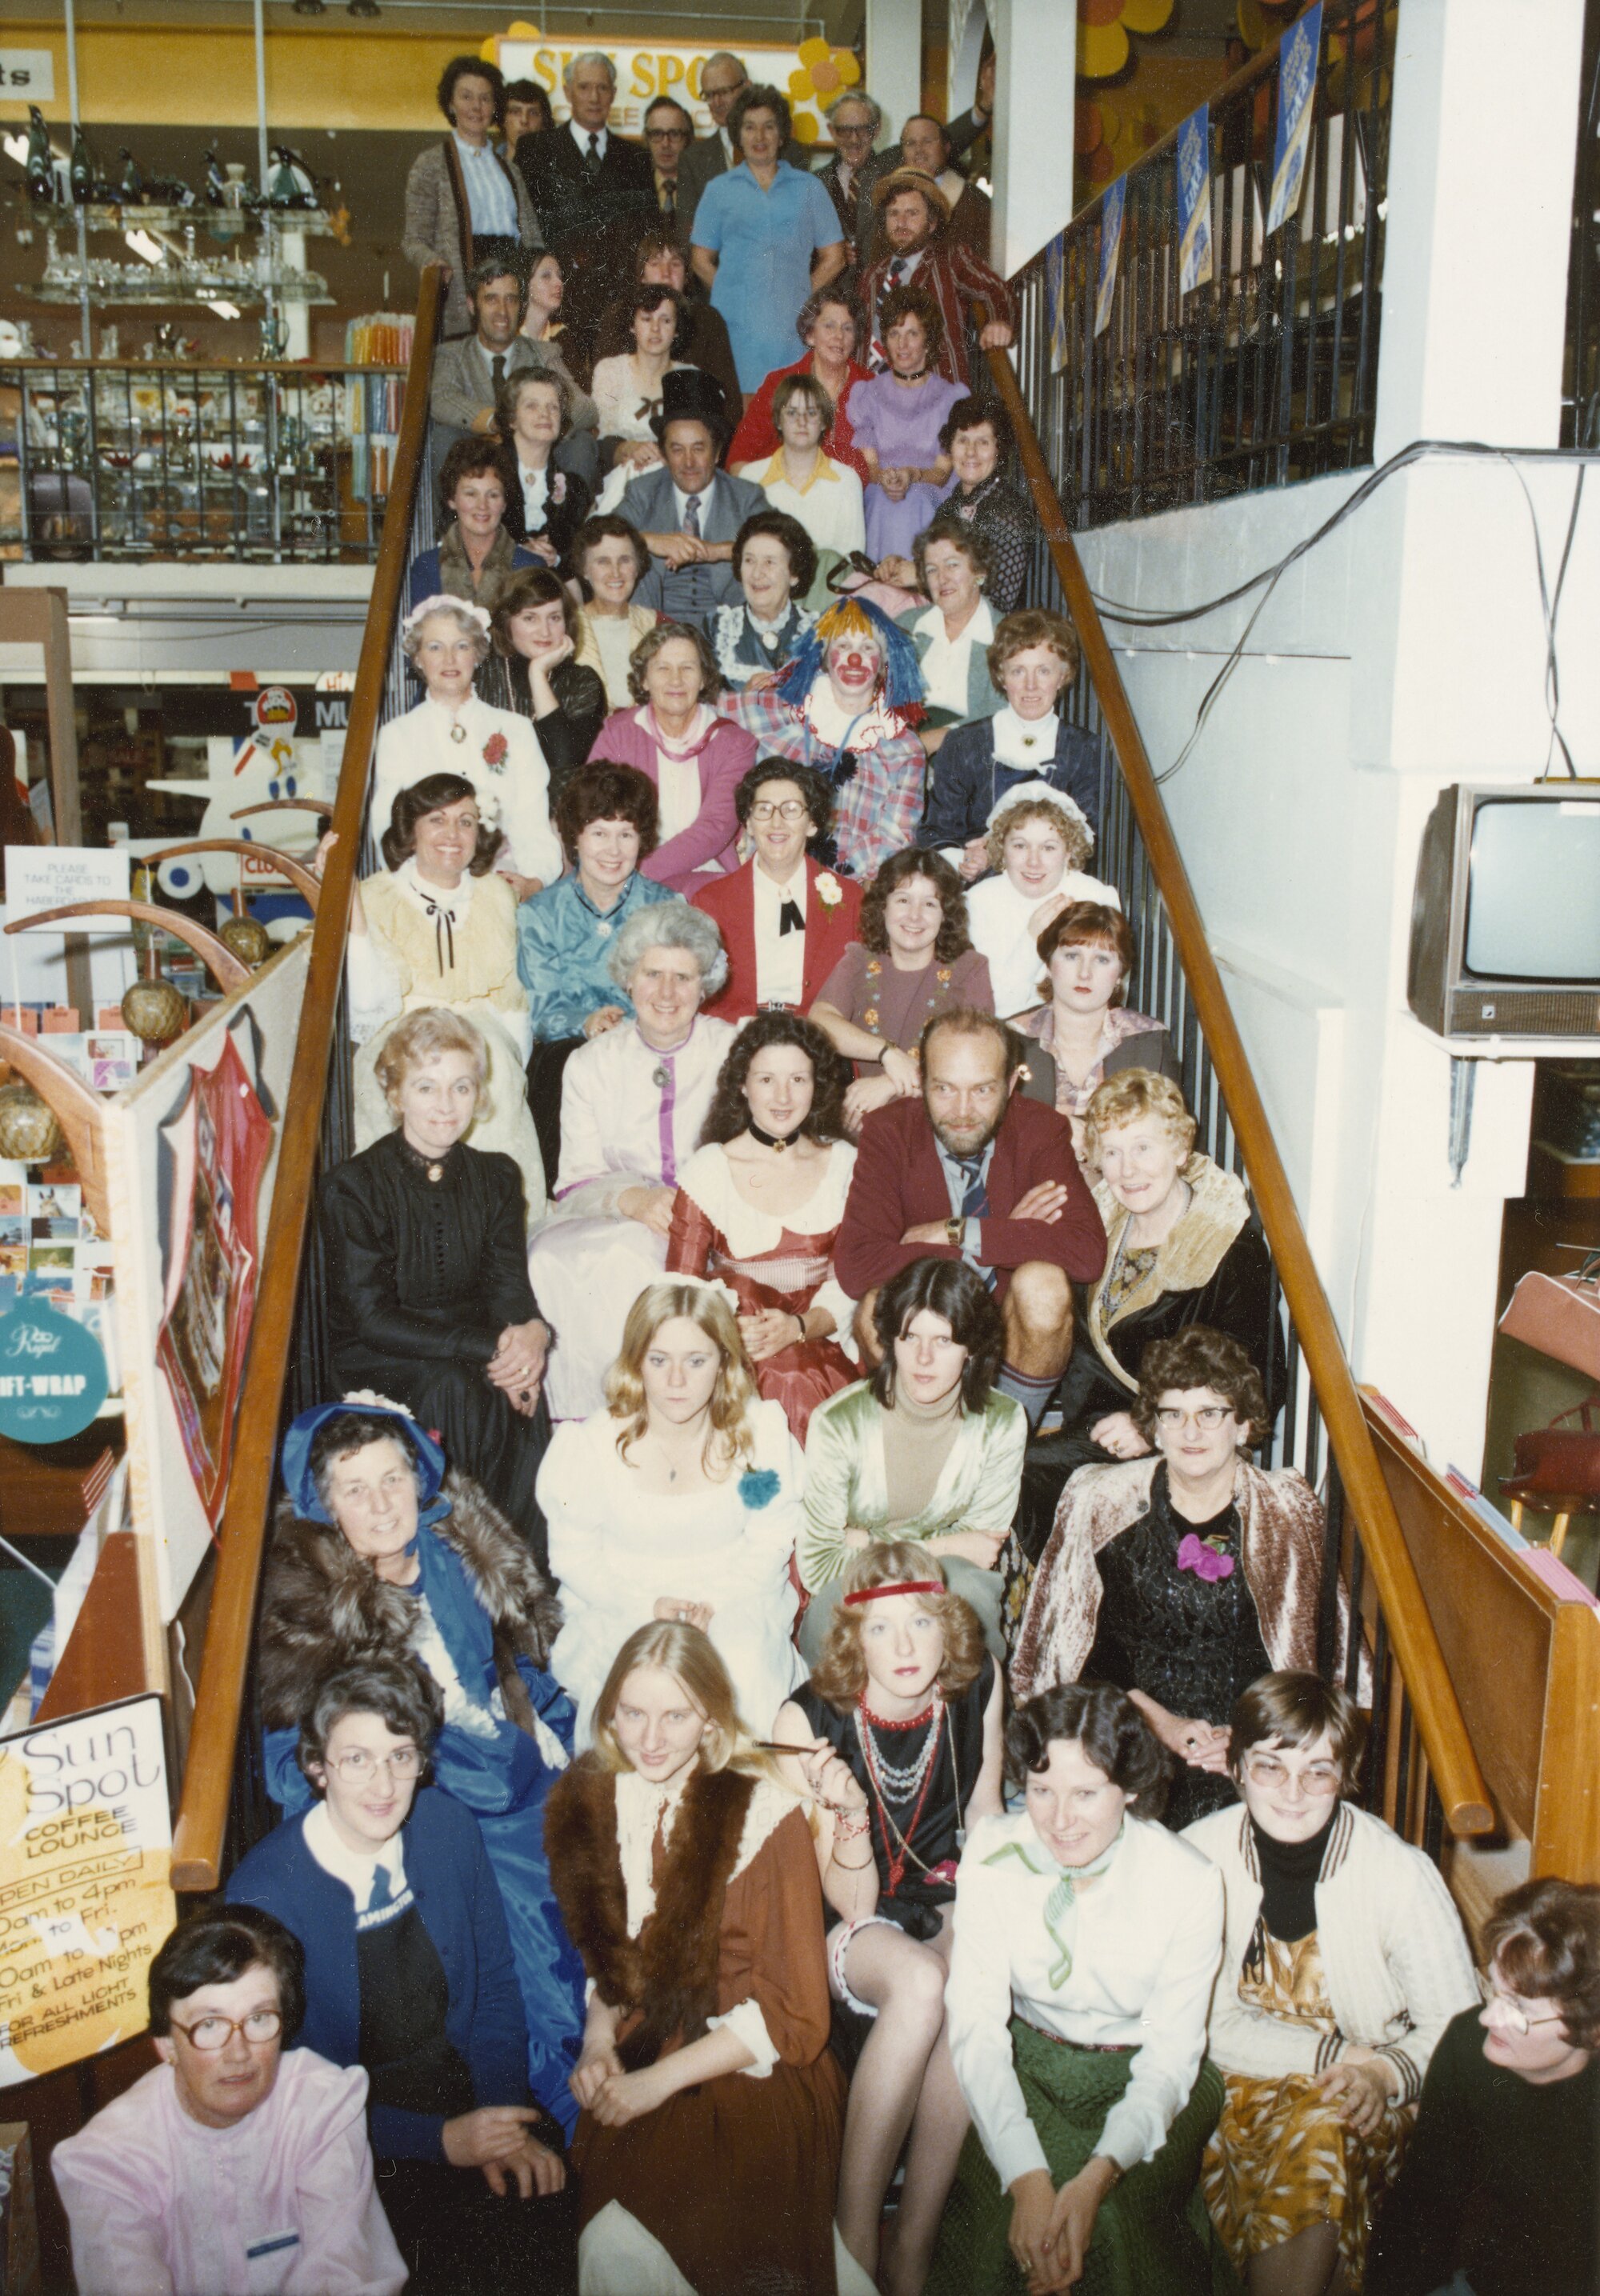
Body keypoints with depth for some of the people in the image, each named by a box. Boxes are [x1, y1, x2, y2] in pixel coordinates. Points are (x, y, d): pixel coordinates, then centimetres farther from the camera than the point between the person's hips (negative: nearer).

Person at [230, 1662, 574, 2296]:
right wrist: (439, 2140, -18)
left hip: (467, 2093, 4)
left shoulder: (450, 1827, -4)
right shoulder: (264, 1894, -17)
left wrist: (505, 2125, -7)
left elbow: (495, 1986, 7)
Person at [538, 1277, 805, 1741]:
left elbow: (769, 1546, 0)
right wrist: (648, 1608, -16)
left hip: (734, 1603, 1)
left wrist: (712, 1603, -16)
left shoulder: (762, 1433, -4)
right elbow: (574, 1556, -1)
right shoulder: (586, 1445, -8)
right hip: (617, 1609, -1)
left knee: (744, 1666, -29)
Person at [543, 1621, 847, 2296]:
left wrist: (662, 2078, -12)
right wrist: (597, 2044, -1)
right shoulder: (592, 1804, 6)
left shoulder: (766, 1815, -9)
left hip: (751, 2082, -4)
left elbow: (792, 2012, -7)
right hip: (634, 2072, 4)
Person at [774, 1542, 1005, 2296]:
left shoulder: (977, 1684, -11)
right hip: (842, 1929, -3)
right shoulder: (809, 1718, -23)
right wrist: (848, 1810, -38)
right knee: (920, 1981, -35)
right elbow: (852, 1906, -20)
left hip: (945, 1899, 3)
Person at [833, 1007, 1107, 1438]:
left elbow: (1087, 1252, -26)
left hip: (1012, 1339, 1)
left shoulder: (1040, 1131, -10)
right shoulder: (889, 1133, -11)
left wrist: (956, 1233, -25)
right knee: (879, 1303, -30)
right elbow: (855, 1268, -25)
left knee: (1044, 1283, -29)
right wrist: (1004, 1237, -24)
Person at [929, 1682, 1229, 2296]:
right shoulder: (992, 1852, -16)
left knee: (1115, 2212, -28)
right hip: (1025, 2056, 1)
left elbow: (1170, 2056, -15)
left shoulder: (1188, 1882, -19)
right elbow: (976, 2021, -19)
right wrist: (1028, 2178, -33)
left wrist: (1099, 2175, -33)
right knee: (1003, 2195, -28)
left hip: (1140, 2071, -1)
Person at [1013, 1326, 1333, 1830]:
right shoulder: (1101, 1501, 2)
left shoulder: (1289, 1509, 4)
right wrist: (1158, 1718, -9)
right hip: (1131, 1729, -1)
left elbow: (1312, 1649, 4)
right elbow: (1087, 1644, 4)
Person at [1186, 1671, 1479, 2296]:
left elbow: (1455, 2030, -5)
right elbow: (1202, 2022, -6)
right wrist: (1334, 2054, -16)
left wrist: (1384, 2072, -24)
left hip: (1362, 2104, -2)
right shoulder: (1196, 1857, -11)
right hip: (1236, 2084, 2)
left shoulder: (1403, 1875, -14)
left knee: (1320, 2129, -32)